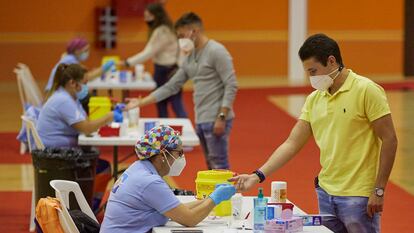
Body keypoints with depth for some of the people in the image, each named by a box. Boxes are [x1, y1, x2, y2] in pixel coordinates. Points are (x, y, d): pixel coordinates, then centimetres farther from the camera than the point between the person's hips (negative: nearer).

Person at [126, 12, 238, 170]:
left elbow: (231, 86, -14)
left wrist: (222, 117, -20)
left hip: (216, 120, -8)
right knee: (211, 167, 10)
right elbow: (171, 87, 17)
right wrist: (141, 102, 13)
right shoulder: (190, 58, 15)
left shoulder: (216, 51, -10)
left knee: (219, 167, -8)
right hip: (200, 121, 8)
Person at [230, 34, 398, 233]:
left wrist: (379, 191, -13)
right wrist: (258, 176, -1)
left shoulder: (366, 90, -9)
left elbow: (389, 140, -10)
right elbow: (292, 144, 8)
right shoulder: (314, 99, 8)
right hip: (326, 193, 6)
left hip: (359, 196, -6)